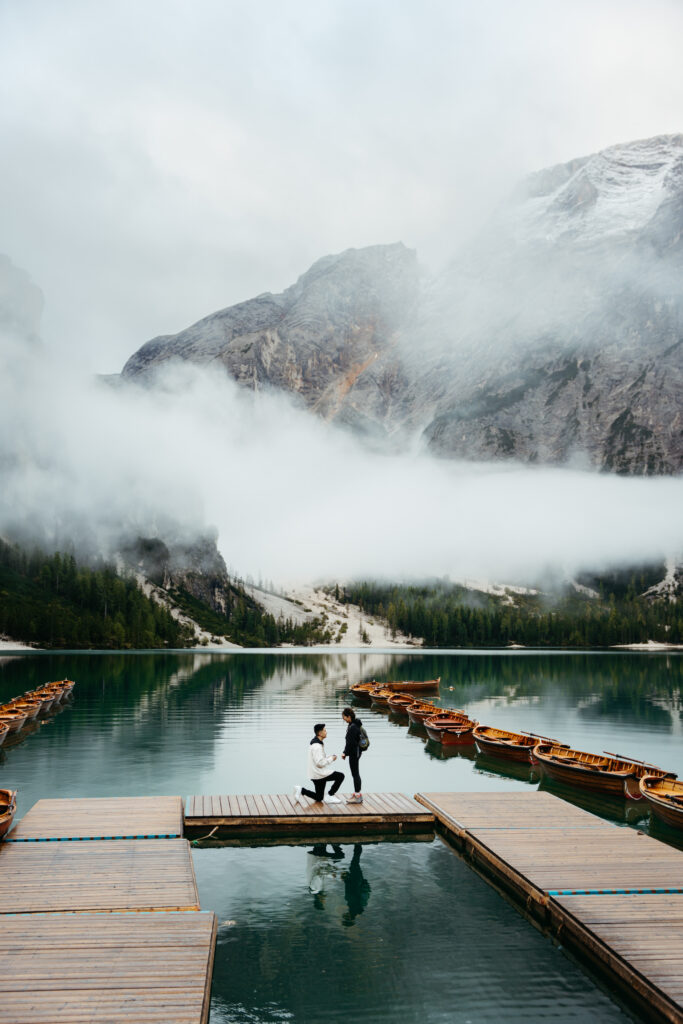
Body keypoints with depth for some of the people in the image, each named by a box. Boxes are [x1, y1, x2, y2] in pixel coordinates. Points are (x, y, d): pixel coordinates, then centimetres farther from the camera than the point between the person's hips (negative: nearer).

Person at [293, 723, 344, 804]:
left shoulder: (315, 743, 11)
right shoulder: (317, 746, -21)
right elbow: (320, 763, -25)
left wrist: (329, 757, 6)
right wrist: (331, 759, -12)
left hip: (316, 775, 10)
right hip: (319, 775, -10)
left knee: (319, 797, 18)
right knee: (340, 776, -9)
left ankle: (301, 790, 8)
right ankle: (330, 797, -4)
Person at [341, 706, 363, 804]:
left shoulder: (352, 727, -21)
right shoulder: (356, 724, 10)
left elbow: (350, 742, -21)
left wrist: (345, 753, -13)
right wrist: (345, 752, 19)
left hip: (354, 753, -10)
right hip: (357, 752, 10)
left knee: (355, 773, -3)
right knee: (355, 773, 17)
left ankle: (357, 796, 2)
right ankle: (357, 793, 27)